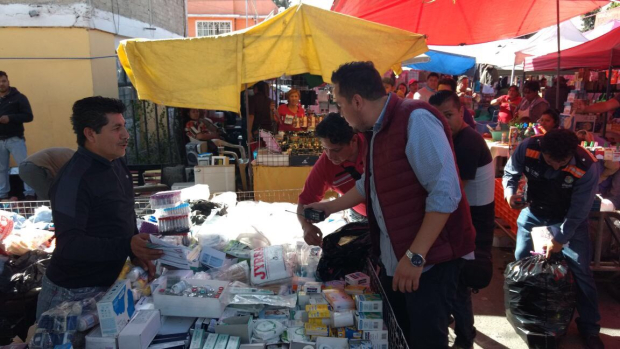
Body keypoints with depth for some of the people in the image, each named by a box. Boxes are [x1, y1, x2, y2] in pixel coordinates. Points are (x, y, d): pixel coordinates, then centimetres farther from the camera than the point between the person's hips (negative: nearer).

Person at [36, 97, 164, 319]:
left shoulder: (117, 163, 3)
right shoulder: (73, 178, -24)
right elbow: (68, 244, -27)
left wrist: (136, 252, 1)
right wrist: (128, 246, -37)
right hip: (73, 293, -7)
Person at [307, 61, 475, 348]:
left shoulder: (416, 120, -20)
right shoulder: (378, 129, 9)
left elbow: (445, 193, -26)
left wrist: (415, 255, -26)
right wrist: (329, 208, 26)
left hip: (430, 258, -9)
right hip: (392, 258, 9)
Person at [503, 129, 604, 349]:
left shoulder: (587, 167, -33)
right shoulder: (527, 148, -29)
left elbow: (578, 211, -23)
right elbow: (511, 172, -9)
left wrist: (560, 239, -18)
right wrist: (510, 191, -30)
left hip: (570, 220, -2)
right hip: (533, 214, 3)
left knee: (581, 271, 1)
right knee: (521, 262, 13)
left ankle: (589, 328, 20)